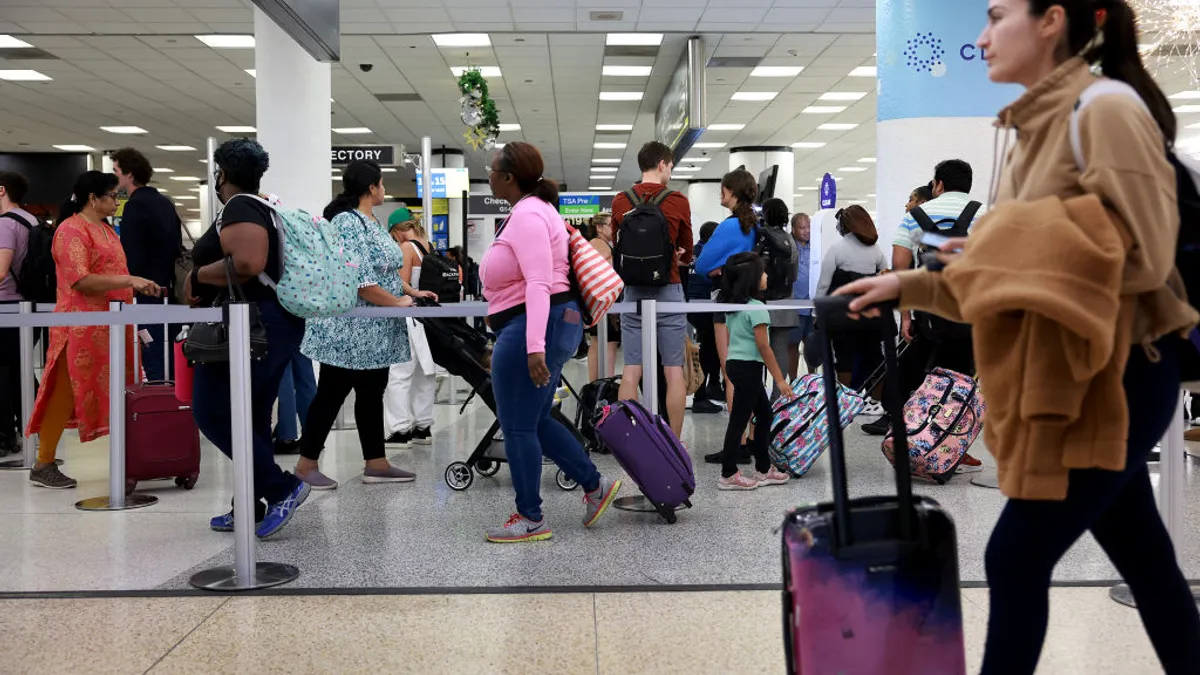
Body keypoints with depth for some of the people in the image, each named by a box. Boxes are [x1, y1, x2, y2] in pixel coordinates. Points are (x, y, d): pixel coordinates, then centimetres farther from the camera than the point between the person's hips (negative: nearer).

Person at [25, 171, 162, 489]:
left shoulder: (106, 228, 18)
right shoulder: (72, 230, -11)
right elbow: (80, 281, -21)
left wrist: (138, 286, 14)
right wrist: (129, 280, -24)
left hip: (111, 325, 9)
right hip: (81, 327, -9)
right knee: (65, 394, -2)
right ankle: (43, 465, 7)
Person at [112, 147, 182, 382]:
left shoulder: (135, 205, -11)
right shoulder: (165, 202, 14)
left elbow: (131, 259, -17)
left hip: (147, 295, -8)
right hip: (170, 292, 8)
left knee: (154, 365, -6)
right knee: (171, 363, 12)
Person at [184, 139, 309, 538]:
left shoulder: (237, 209, -11)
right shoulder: (264, 209, 18)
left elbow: (246, 265, -28)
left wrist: (197, 276, -12)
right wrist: (206, 292, 23)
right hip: (275, 323, 10)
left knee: (212, 414, -6)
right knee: (252, 418, 12)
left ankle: (281, 488, -8)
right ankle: (250, 508, 16)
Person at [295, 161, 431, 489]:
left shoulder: (373, 223, 12)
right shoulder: (347, 223, -18)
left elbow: (386, 271, 19)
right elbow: (359, 281, -25)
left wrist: (412, 291, 7)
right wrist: (399, 302, -16)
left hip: (373, 332, 10)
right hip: (349, 330, -10)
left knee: (372, 394, 12)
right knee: (331, 395, 1)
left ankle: (376, 463, 19)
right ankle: (306, 464, 13)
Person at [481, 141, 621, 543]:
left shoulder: (527, 216, -15)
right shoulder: (534, 208, 18)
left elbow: (538, 284, -26)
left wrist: (534, 347, -32)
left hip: (530, 327, -11)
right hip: (555, 322, 11)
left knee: (518, 427, -1)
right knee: (536, 421, 17)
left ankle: (531, 520, 10)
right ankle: (595, 486, 21)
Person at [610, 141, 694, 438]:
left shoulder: (620, 202, 2)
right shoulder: (678, 201, -5)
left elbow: (618, 246, 10)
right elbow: (687, 252, 5)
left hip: (632, 291, 3)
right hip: (669, 291, -2)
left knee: (631, 372, 5)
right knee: (673, 372, 3)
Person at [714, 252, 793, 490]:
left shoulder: (732, 307, 11)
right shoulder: (757, 308, -16)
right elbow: (763, 346, -18)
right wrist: (780, 379, -12)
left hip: (734, 362, 9)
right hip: (748, 366, -9)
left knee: (764, 414, 17)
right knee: (739, 420, -3)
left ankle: (763, 469, 23)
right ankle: (728, 474, 4)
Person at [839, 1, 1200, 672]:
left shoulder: (1106, 111, -14)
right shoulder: (1033, 134, 12)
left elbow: (1146, 257, -19)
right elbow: (1007, 282, 11)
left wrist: (1007, 249, -16)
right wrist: (909, 285, 4)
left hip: (1118, 376, -8)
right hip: (1070, 379, 8)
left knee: (1016, 558, -2)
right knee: (1143, 556, 19)